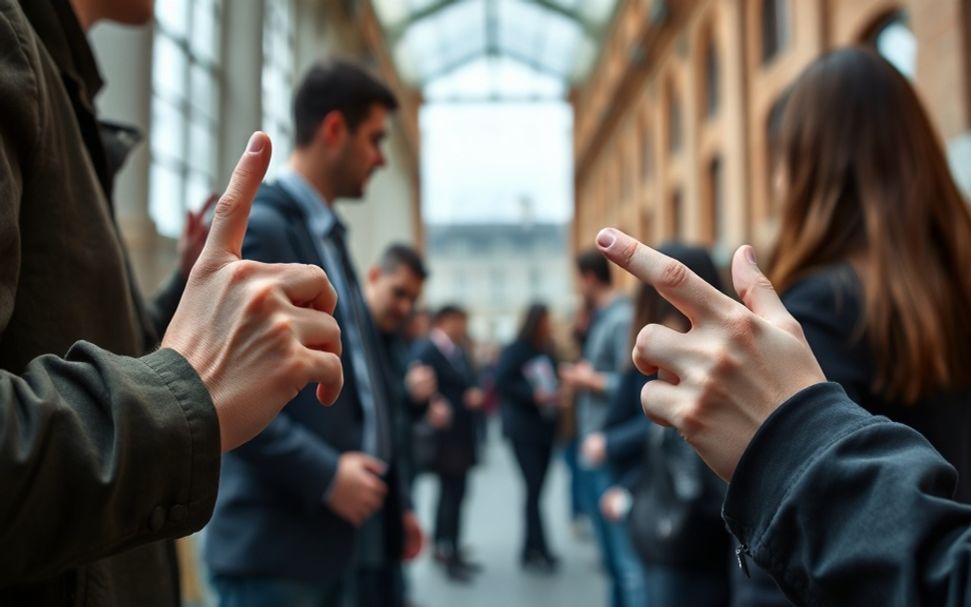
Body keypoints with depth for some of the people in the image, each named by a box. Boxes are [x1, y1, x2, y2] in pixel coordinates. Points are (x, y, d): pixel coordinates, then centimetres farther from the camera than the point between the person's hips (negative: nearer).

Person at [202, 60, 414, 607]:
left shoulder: (329, 235, 16)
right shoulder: (255, 225, -12)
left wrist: (393, 501, 15)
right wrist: (323, 474, -20)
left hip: (341, 535, 9)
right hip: (277, 540, -9)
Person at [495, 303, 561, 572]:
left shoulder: (547, 352, 12)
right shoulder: (515, 351, -5)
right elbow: (502, 381, -12)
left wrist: (556, 394, -2)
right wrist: (533, 395, -18)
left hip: (545, 428, 6)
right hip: (523, 430, -6)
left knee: (536, 489, 7)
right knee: (534, 488, -11)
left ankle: (530, 549, 16)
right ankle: (540, 550, -6)